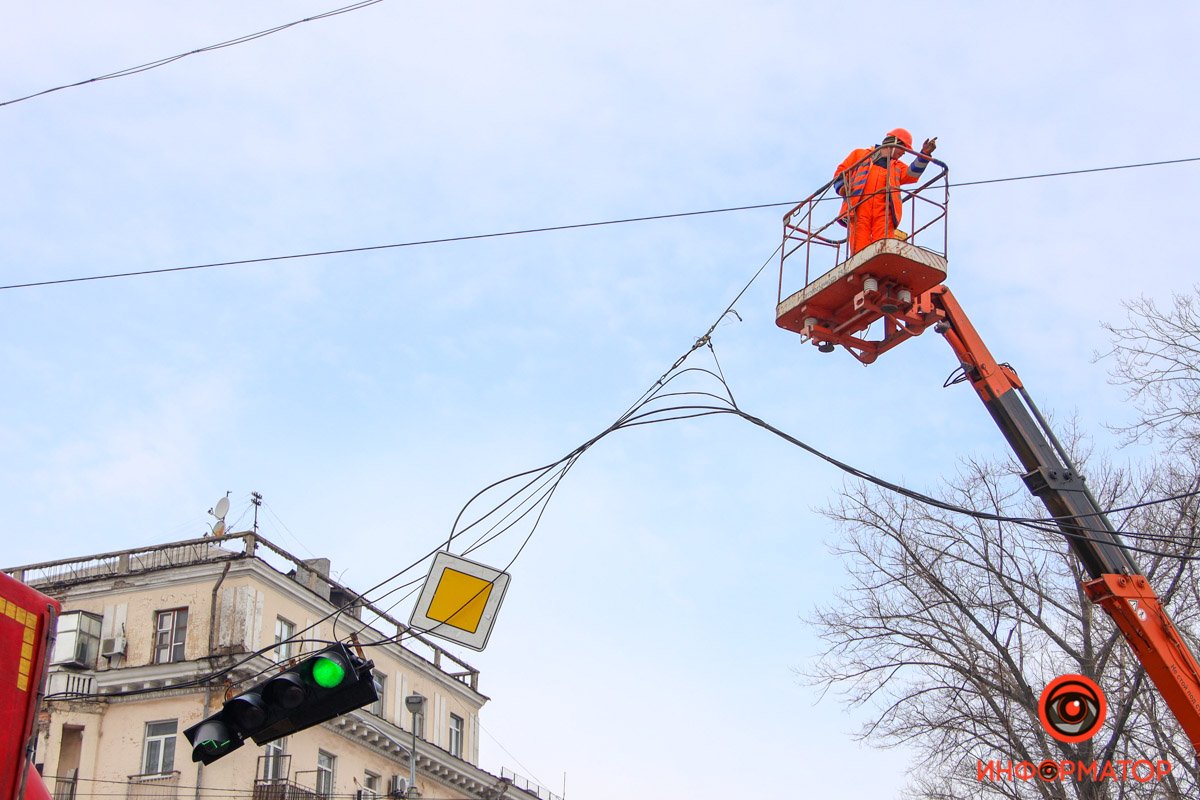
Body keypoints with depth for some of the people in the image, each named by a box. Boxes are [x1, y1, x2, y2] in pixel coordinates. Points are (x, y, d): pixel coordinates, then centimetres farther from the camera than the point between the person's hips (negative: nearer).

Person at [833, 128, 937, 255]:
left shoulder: (898, 166, 32)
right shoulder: (859, 154, 26)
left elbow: (912, 174, 11)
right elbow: (840, 173, 22)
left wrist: (925, 154, -5)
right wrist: (841, 187, 0)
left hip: (884, 211, 2)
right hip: (858, 207, -2)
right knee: (859, 248, -16)